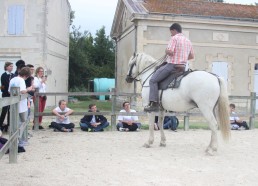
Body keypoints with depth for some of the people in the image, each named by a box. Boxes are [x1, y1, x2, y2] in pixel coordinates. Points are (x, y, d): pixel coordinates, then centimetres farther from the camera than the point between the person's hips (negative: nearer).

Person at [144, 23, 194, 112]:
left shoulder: (174, 38, -8)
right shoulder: (188, 41, 17)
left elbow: (170, 52, -21)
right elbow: (191, 56, 21)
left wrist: (166, 51, 0)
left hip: (172, 65, -9)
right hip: (183, 67, 9)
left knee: (153, 80, -5)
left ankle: (154, 104, -16)